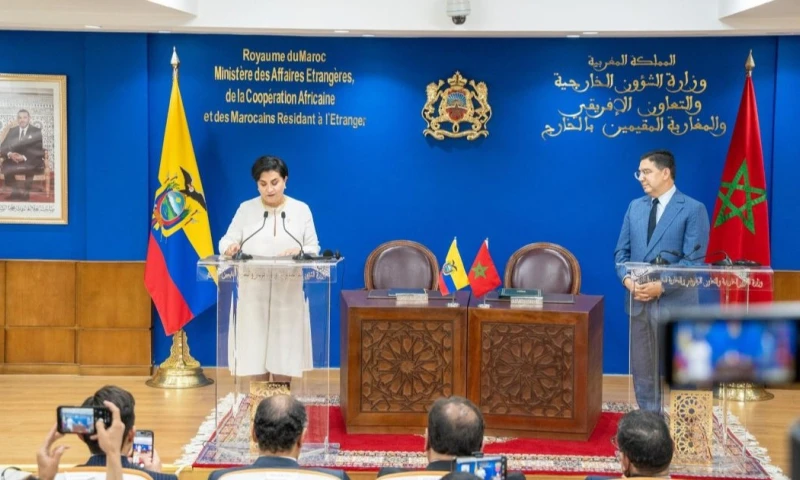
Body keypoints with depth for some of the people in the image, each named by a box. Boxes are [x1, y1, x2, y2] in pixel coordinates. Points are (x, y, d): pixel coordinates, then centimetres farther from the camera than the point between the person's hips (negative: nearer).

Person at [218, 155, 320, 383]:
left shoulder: (301, 210, 5)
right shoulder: (245, 209, 5)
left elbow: (314, 248, 3)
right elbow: (226, 240, 1)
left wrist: (299, 251, -20)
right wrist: (230, 247, -23)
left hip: (287, 293, 0)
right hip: (253, 293, 0)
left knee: (284, 358, 3)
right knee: (254, 356, 1)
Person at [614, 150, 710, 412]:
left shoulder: (693, 209, -5)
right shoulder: (635, 206, 12)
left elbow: (693, 260, -11)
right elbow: (622, 251, 12)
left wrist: (661, 286, -20)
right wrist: (627, 279, -8)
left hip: (673, 302, -5)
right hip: (638, 301, 5)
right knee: (642, 368, 9)